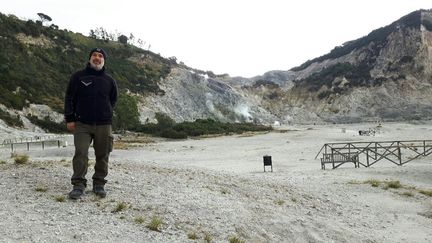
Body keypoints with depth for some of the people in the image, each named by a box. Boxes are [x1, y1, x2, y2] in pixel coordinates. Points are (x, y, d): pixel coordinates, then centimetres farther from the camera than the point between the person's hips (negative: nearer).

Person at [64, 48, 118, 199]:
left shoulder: (109, 81, 10)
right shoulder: (78, 77, 5)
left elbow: (113, 100, 23)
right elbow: (69, 98, 5)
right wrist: (70, 119, -1)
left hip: (103, 125, 2)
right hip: (82, 124, -1)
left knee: (102, 156, 4)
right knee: (80, 154, -10)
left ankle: (99, 184, 16)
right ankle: (78, 185, -1)